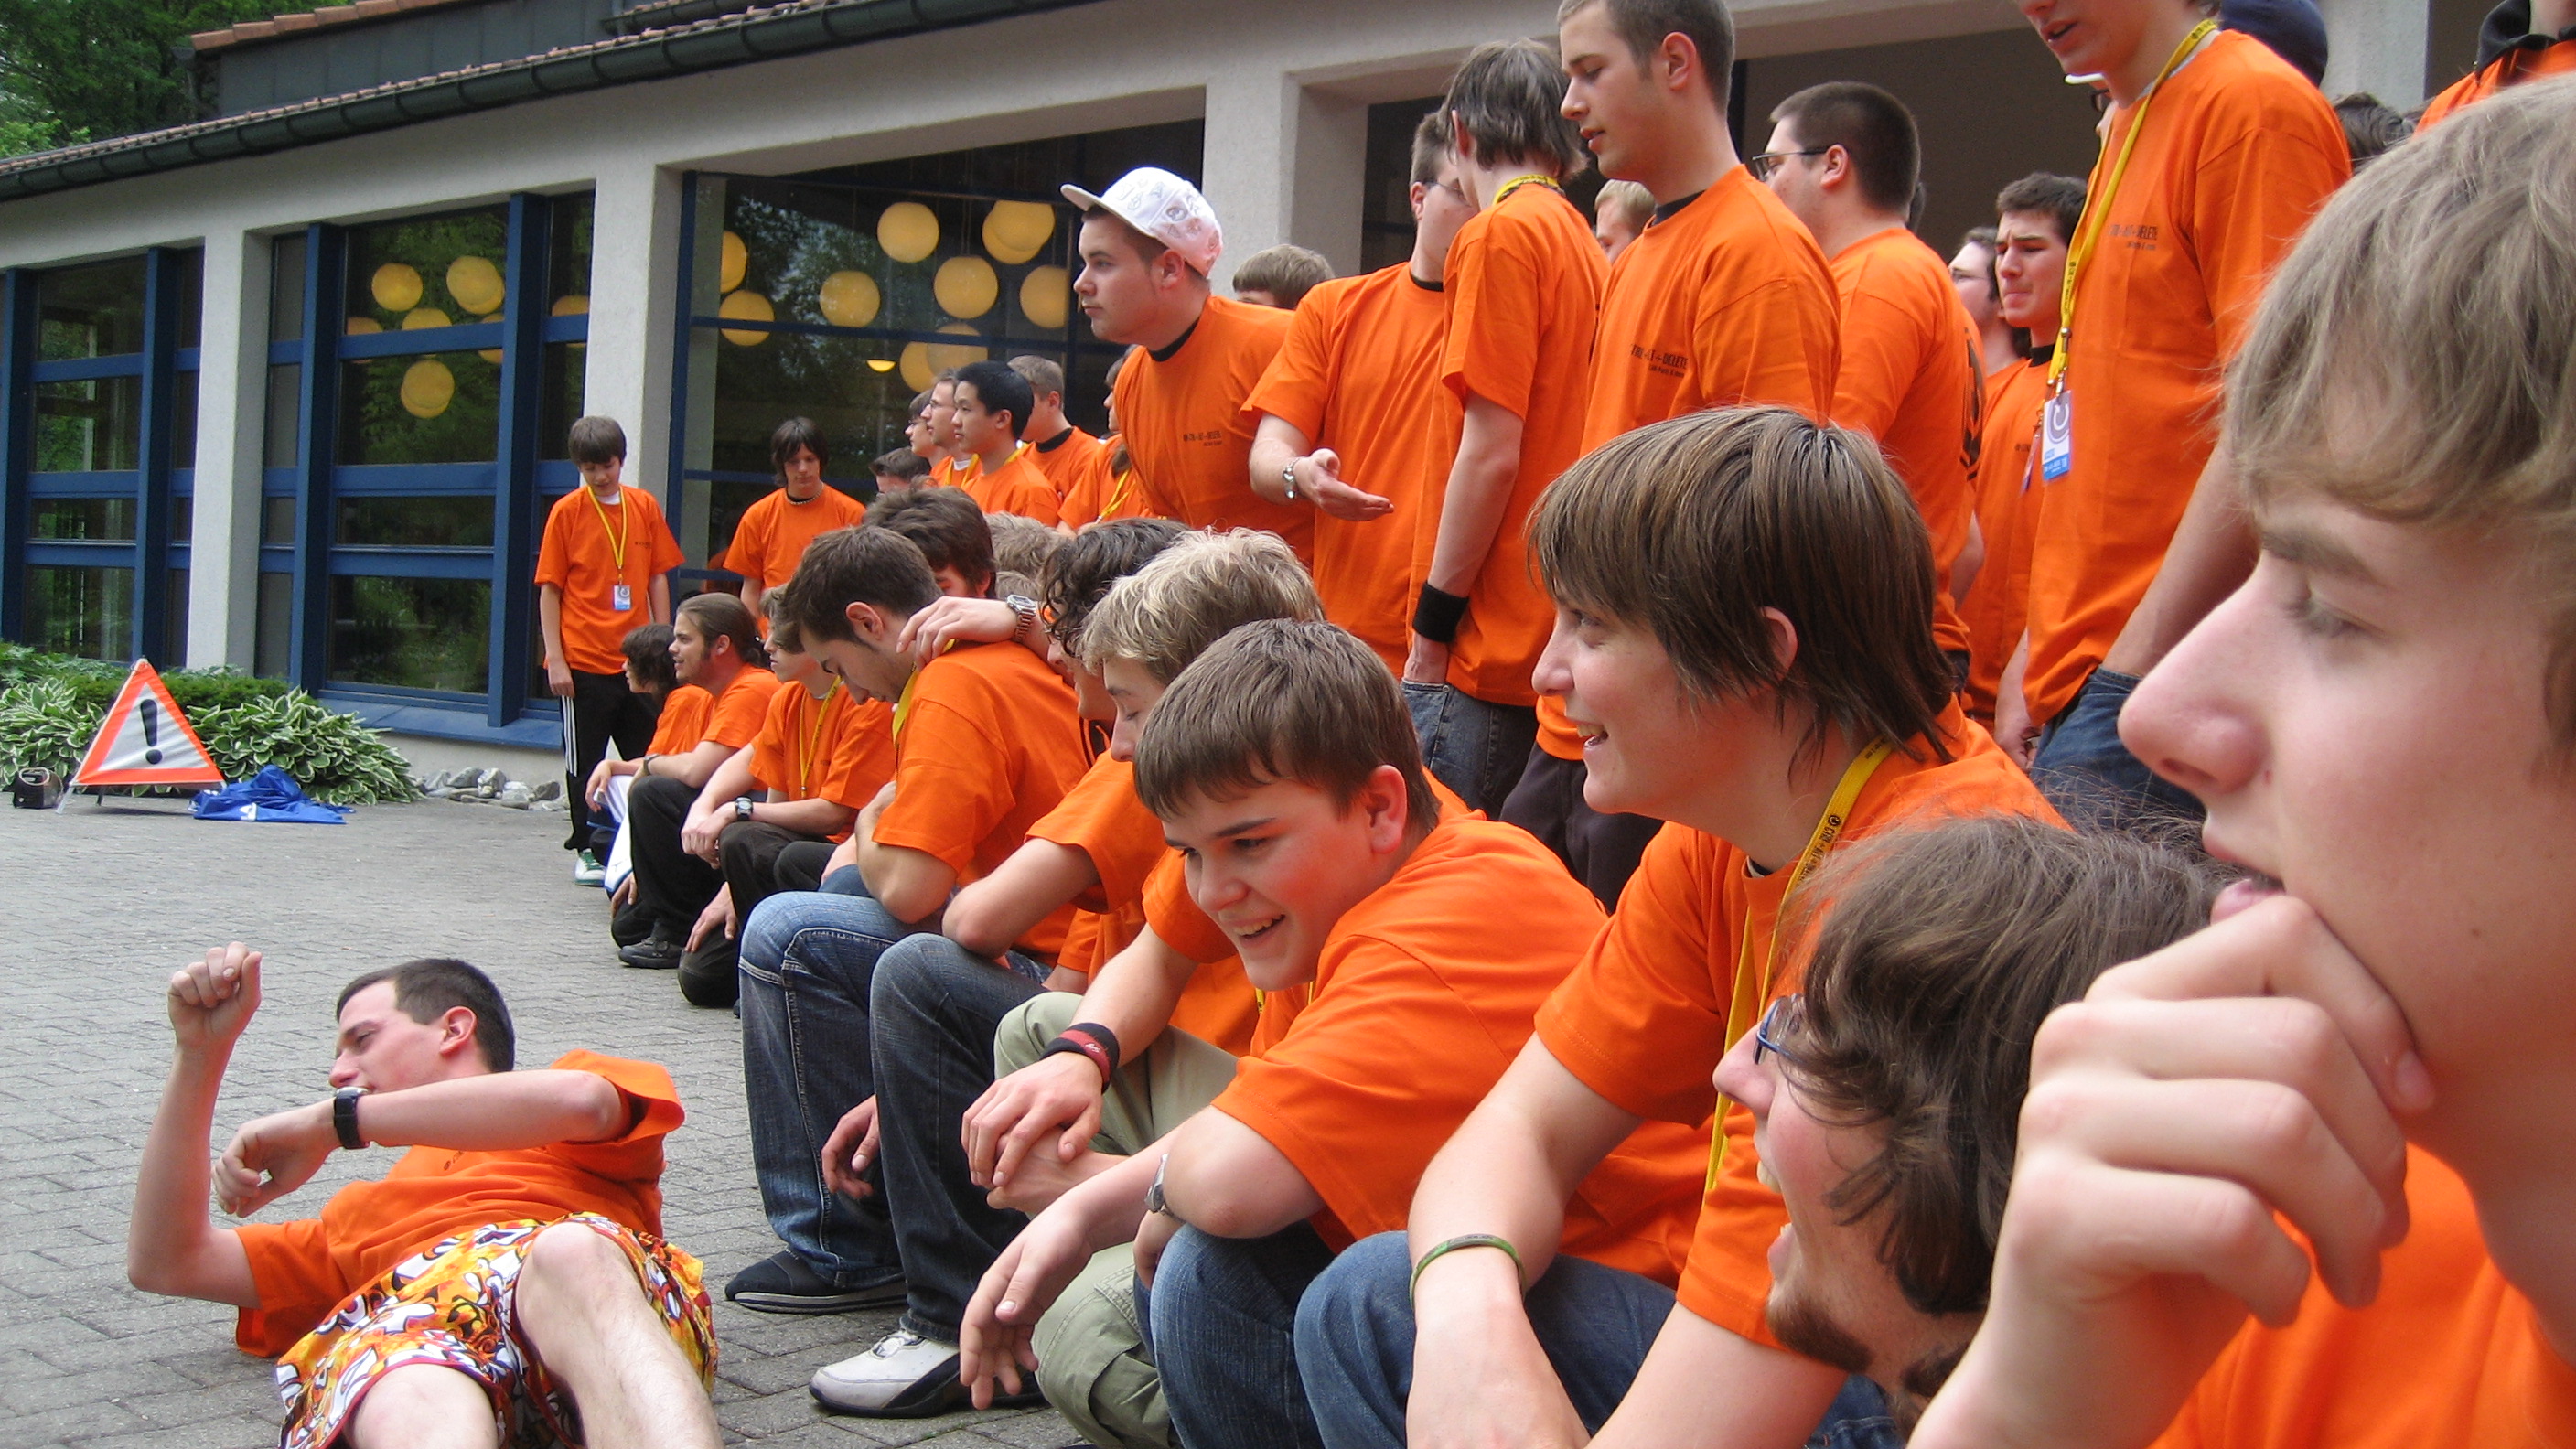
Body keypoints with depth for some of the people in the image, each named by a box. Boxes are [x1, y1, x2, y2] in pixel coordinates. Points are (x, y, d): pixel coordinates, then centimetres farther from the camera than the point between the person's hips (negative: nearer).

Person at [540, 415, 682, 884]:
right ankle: (587, 851, 14)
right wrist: (555, 658, -8)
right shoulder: (567, 511, -2)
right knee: (585, 762, 5)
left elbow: (658, 579, 11)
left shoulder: (645, 507, 7)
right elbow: (549, 588, -2)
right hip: (584, 661, -3)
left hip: (636, 658, 3)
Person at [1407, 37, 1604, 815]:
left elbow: (1490, 453, -15)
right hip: (1556, 644, 8)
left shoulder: (1500, 234, -9)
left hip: (1490, 651, -8)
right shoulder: (1585, 246, 14)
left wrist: (1432, 628, -10)